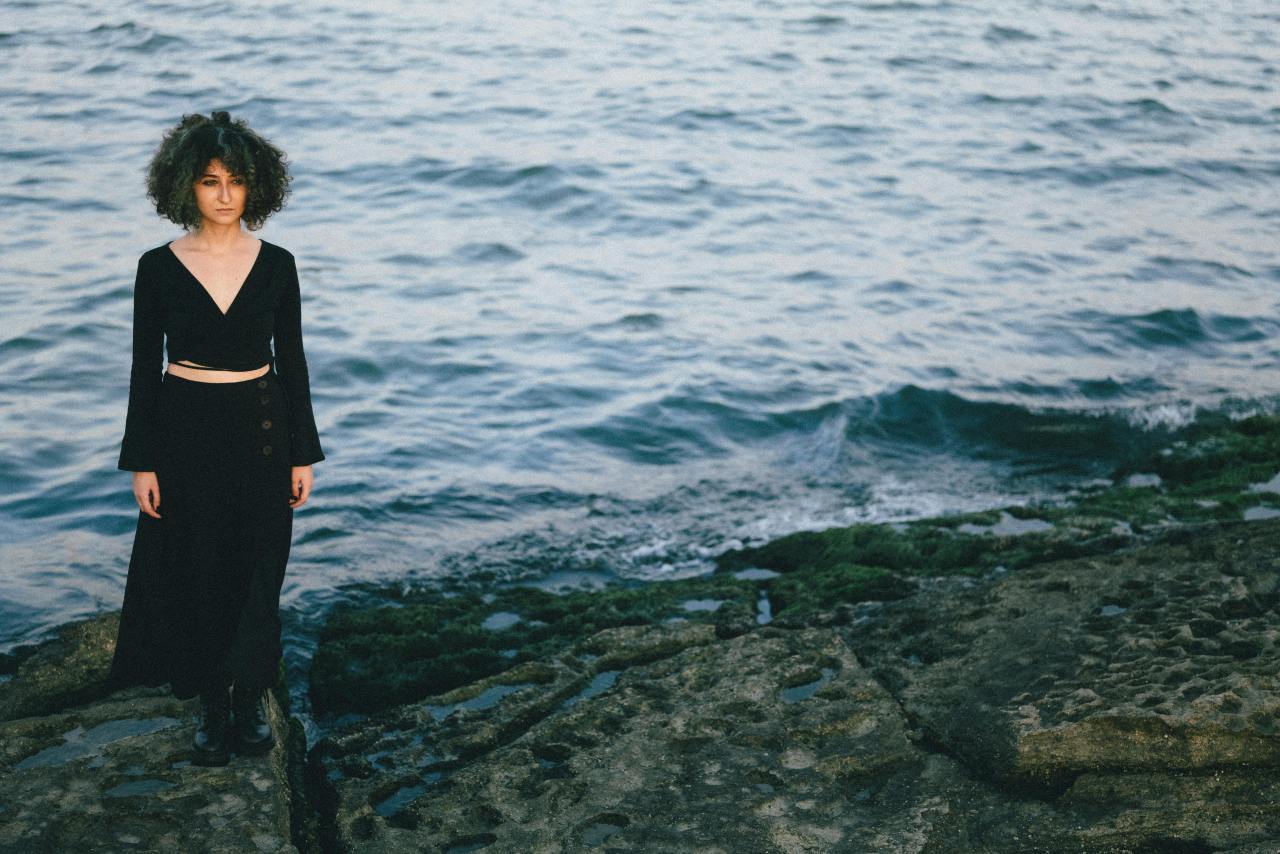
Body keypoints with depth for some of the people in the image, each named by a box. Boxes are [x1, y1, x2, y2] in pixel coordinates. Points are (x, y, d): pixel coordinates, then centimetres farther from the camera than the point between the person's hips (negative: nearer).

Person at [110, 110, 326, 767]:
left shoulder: (276, 264, -1)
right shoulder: (159, 267, -4)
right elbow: (144, 367, 0)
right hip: (186, 429, 0)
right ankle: (212, 705, 20)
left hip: (261, 427, 1)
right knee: (198, 571, 6)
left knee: (257, 571, 4)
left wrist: (304, 454, 2)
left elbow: (292, 360, 3)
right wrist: (141, 462, -3)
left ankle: (251, 697, 21)